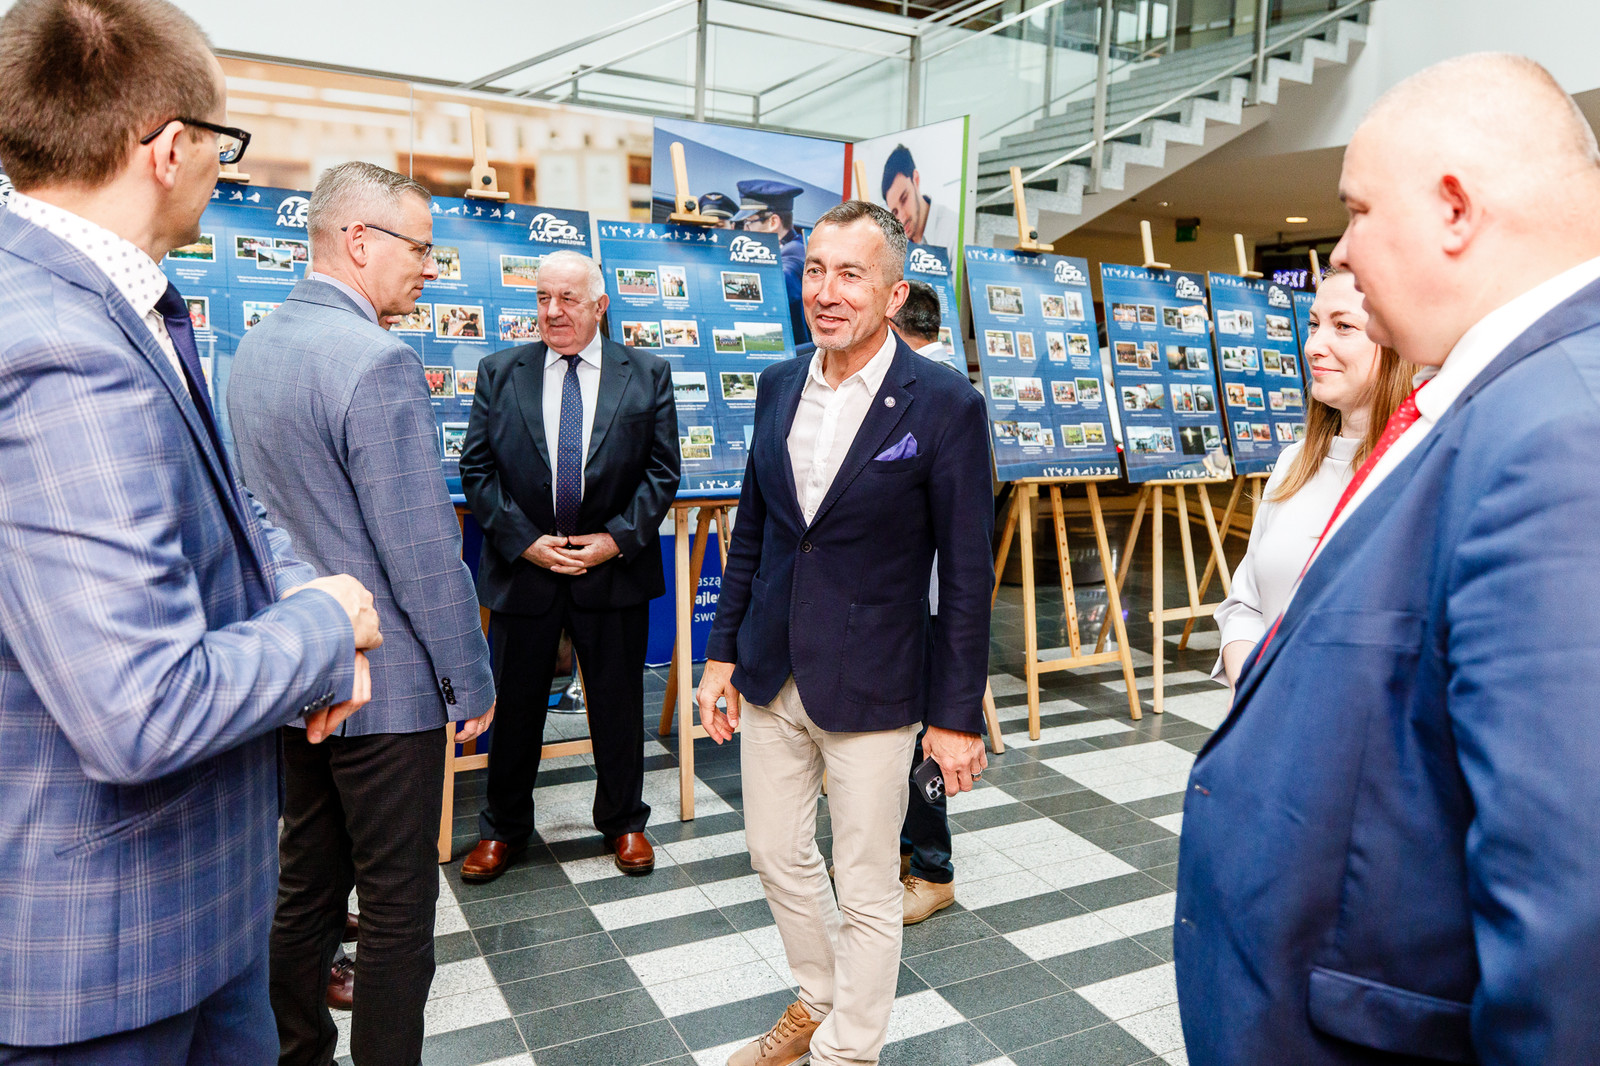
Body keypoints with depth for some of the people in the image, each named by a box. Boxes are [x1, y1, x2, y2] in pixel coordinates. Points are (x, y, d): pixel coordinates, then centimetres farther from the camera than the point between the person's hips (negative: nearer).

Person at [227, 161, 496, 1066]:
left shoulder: (255, 349, 8)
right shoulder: (380, 362, -21)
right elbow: (425, 556, -22)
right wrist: (472, 680, -11)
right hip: (384, 683, -9)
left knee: (307, 879, 21)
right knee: (398, 901, 5)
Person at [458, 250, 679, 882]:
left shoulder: (647, 375, 2)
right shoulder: (499, 372, 4)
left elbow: (662, 470, 0)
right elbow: (477, 469, 1)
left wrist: (618, 538, -11)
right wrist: (523, 541, -9)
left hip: (614, 567, 0)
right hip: (523, 566, 1)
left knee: (619, 704, 11)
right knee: (516, 704, 12)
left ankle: (623, 822, 31)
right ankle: (503, 827, 32)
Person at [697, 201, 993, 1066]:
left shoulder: (944, 405, -13)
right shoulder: (778, 385, 4)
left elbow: (967, 575, -11)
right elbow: (752, 530, 11)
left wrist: (957, 715, -10)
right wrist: (722, 652, 10)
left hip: (871, 687, -5)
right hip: (773, 674, 6)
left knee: (866, 891, 11)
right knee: (776, 855, 21)